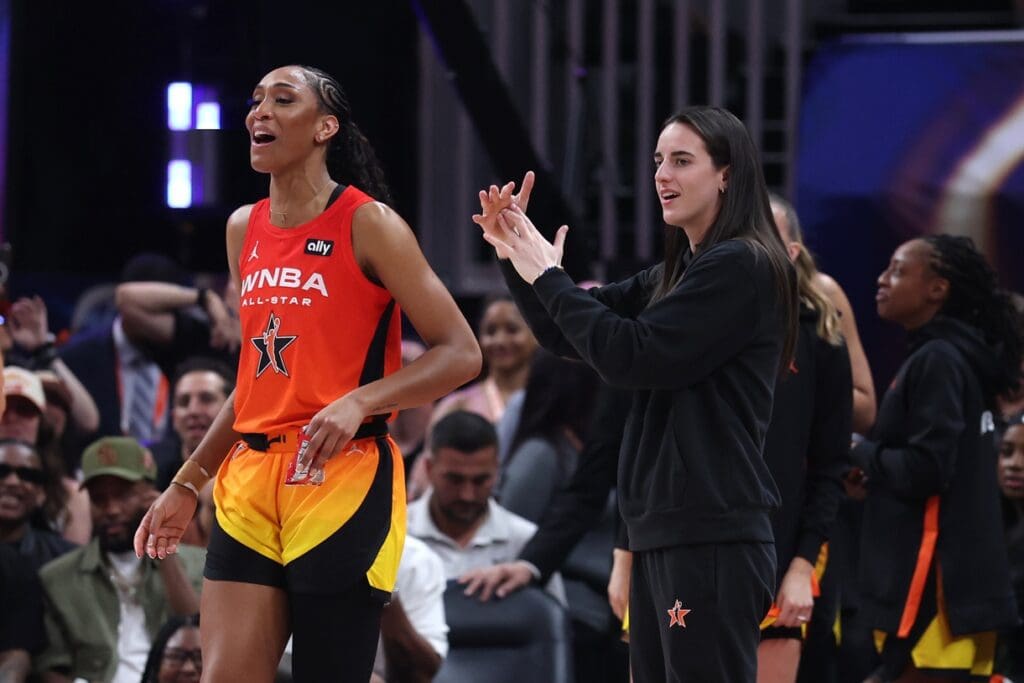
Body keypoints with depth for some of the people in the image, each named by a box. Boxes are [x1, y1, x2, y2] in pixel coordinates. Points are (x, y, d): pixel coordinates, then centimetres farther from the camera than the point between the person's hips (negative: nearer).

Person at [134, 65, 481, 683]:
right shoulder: (245, 230, 14)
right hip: (251, 480, 6)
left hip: (343, 481, -6)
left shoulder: (368, 224, -6)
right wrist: (189, 482, 22)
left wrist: (358, 402, -23)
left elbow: (461, 354, -9)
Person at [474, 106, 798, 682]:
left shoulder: (742, 268, -10)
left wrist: (549, 276, -5)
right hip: (664, 528, 10)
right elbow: (568, 335, 21)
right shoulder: (677, 273, 17)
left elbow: (631, 354, -15)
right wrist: (516, 259, 6)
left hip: (714, 534, -10)